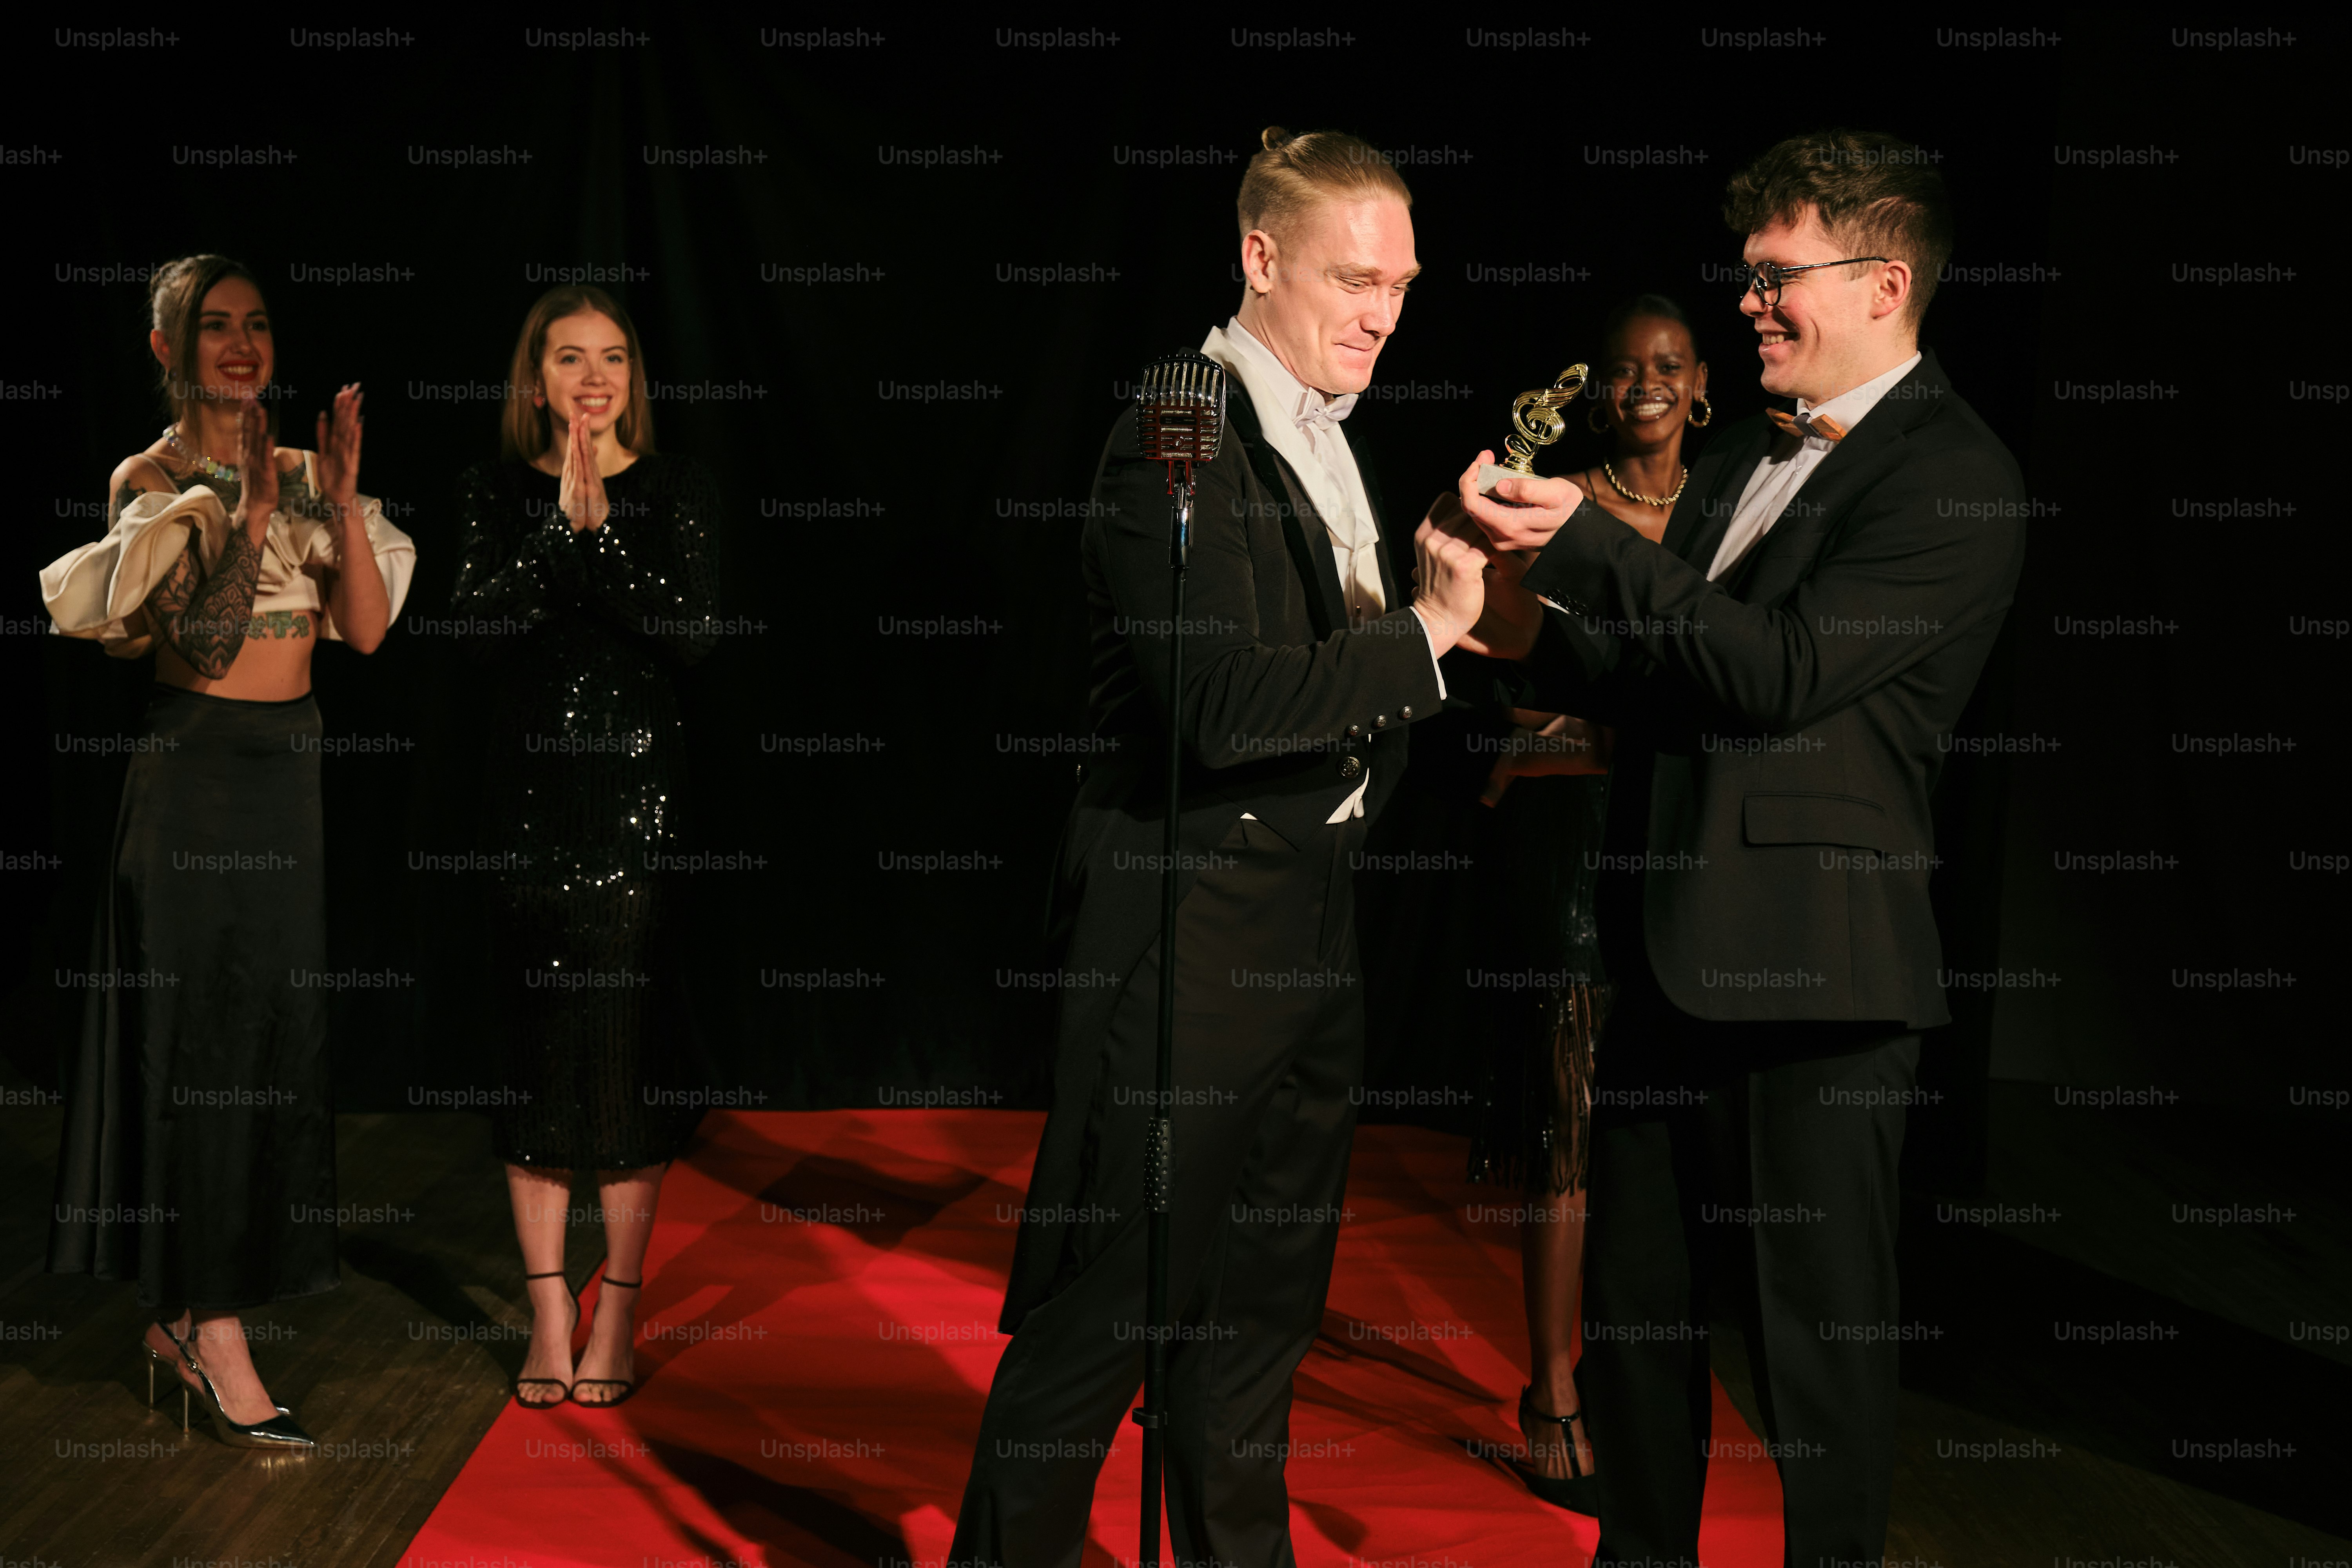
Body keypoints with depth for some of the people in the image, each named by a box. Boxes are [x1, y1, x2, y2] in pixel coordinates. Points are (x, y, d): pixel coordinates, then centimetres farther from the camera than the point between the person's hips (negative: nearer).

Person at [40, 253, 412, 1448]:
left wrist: (339, 501, -11)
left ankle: (185, 1314, 23)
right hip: (195, 772, -6)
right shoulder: (150, 479, -7)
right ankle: (219, 1346, 2)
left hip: (291, 769, 7)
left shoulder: (297, 473, 10)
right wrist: (250, 511, -24)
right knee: (204, 1041, -4)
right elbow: (204, 640, -19)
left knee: (280, 1037, 9)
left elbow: (367, 629, 0)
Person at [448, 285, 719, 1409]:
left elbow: (692, 633, -9)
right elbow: (480, 617, -8)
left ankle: (618, 1312, 10)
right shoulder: (495, 495, 7)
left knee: (631, 1041, -1)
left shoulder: (676, 493, 3)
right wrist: (558, 524, -16)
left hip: (639, 788, -1)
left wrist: (598, 529, -15)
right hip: (529, 792, 2)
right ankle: (548, 1314, 15)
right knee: (535, 1044, 5)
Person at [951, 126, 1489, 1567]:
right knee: (1104, 1302, 0)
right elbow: (1225, 701, -25)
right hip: (1187, 920, -9)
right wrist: (1426, 632, -19)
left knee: (1264, 1301, 18)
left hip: (1310, 923, 9)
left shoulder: (1328, 442, 14)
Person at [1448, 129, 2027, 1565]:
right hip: (1675, 951, 8)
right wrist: (1541, 639, -1)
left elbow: (1784, 670, -20)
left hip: (1814, 962, -8)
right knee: (1635, 1310, 16)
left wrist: (1587, 543, -21)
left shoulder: (1956, 477, -10)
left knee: (1820, 1332, 3)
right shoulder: (1744, 457, 16)